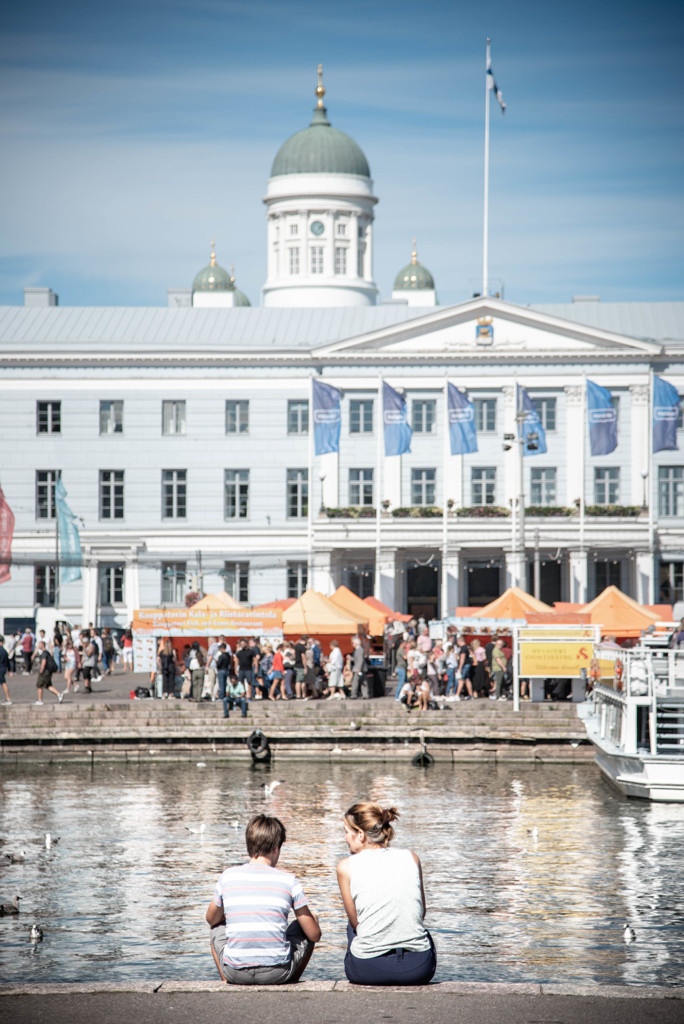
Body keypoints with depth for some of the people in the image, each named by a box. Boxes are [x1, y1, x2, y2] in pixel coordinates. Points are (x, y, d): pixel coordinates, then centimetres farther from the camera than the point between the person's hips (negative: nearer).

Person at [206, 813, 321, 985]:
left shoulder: (228, 877, 1)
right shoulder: (288, 880, -4)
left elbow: (211, 919, 19)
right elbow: (315, 935, 2)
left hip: (235, 972, 2)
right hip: (276, 973, -2)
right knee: (309, 923, 25)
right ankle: (289, 984, 33)